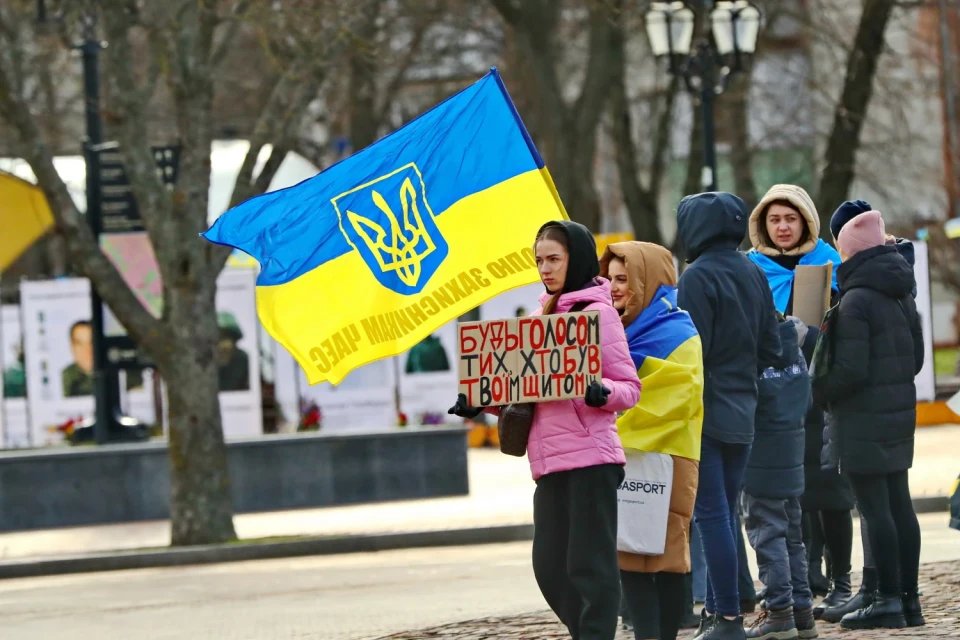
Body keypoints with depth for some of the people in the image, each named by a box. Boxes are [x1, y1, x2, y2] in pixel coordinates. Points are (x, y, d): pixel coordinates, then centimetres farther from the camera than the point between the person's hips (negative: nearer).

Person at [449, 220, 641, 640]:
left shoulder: (598, 312, -4)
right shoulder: (544, 313, 18)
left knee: (588, 565, -8)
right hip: (550, 461, 8)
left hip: (588, 457, -8)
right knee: (550, 568, 7)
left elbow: (629, 389, -6)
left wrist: (600, 392, -27)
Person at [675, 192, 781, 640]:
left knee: (712, 514, -5)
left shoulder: (698, 277, -14)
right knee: (725, 511, 14)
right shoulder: (753, 274, 9)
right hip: (742, 414, 8)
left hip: (706, 413, -8)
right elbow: (770, 346, 11)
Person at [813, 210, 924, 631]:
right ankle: (909, 599, 13)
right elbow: (916, 357, 18)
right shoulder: (902, 296, 11)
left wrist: (816, 390, -5)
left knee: (875, 508, -7)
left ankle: (889, 600, -7)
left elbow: (850, 370, -20)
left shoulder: (855, 301, -15)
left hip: (864, 418, -9)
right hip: (900, 411, 9)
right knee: (899, 504, 11)